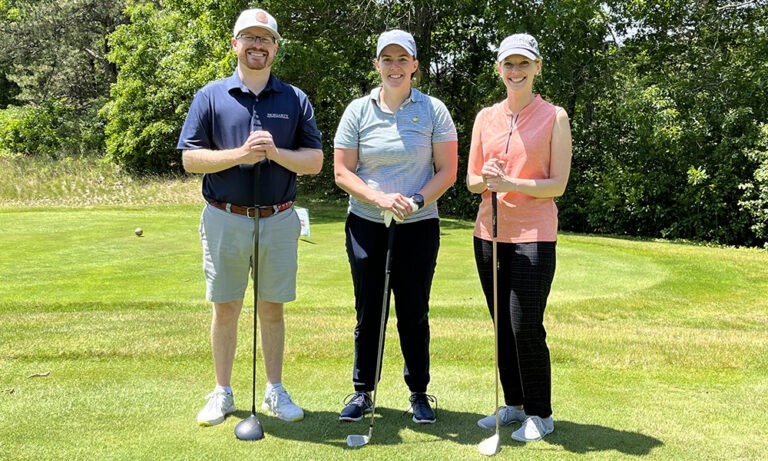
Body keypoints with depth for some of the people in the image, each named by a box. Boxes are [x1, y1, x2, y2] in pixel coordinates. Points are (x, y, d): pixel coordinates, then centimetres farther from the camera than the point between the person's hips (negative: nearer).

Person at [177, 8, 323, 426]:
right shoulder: (210, 96, 2)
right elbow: (190, 158, -3)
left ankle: (275, 391, 24)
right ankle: (222, 393, 22)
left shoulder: (295, 99, 5)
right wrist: (240, 154, -17)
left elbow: (315, 161, 2)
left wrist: (276, 153, -16)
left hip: (279, 220, 1)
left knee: (272, 309, 10)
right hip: (225, 220, -1)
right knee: (225, 309, 8)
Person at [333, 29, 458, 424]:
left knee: (414, 312, 5)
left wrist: (416, 200, -16)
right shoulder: (358, 111, 3)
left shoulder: (433, 110, 0)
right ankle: (362, 391, 21)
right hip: (366, 225, 1)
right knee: (368, 311, 7)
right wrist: (379, 198, -15)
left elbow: (447, 170, 0)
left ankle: (419, 393, 21)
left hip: (419, 226, -1)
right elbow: (342, 171, 1)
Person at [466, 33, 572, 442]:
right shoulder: (486, 117, 10)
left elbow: (558, 184, -5)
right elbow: (471, 179, 11)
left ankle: (540, 414, 11)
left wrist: (511, 184, -19)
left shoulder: (554, 117, -1)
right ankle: (514, 404, 26)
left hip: (533, 236, -4)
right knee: (502, 325, 11)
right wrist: (486, 180, -12)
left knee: (526, 327, -6)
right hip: (489, 232, 5)